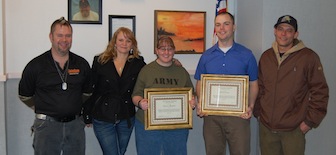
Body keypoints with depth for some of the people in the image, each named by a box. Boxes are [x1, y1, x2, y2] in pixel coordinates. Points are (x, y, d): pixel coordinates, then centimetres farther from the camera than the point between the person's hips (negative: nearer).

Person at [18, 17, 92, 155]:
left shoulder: (82, 64, 4)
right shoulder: (36, 65, -3)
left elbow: (87, 93, 17)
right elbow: (24, 96, 7)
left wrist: (74, 108, 10)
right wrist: (44, 110, 9)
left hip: (75, 125, 2)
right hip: (47, 126, -2)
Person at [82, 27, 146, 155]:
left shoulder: (138, 63, 1)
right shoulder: (100, 61, -4)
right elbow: (90, 88, 0)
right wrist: (87, 115, 2)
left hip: (126, 119, 3)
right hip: (103, 119, -2)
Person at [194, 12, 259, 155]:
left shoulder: (246, 55, 2)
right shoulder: (206, 56, 6)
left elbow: (253, 84, 6)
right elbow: (200, 83, 11)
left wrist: (250, 107, -9)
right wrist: (200, 104, -6)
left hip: (239, 114, -2)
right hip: (211, 115, 2)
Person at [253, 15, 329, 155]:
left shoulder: (308, 57, -7)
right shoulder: (266, 56, 8)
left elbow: (320, 91, -7)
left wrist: (310, 121, -8)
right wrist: (258, 112, 10)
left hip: (293, 129, -4)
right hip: (266, 127, 4)